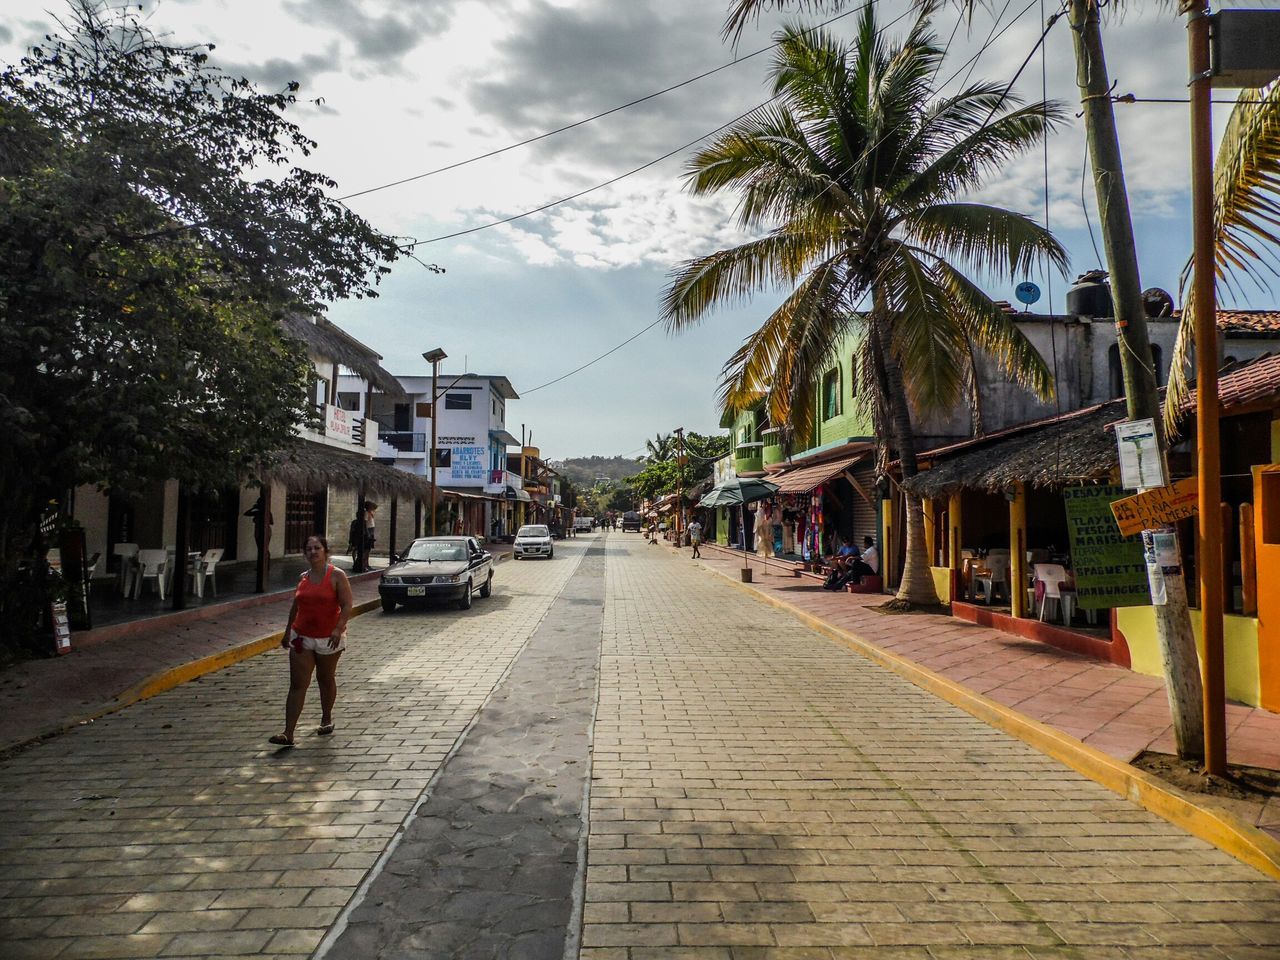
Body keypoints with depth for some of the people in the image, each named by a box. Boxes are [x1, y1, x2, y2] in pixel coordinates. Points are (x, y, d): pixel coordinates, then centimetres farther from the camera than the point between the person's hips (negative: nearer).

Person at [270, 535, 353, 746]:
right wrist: (288, 631, 21)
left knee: (326, 679, 14)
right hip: (302, 637, 3)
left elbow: (347, 606, -13)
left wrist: (338, 629, -27)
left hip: (329, 638, -3)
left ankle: (326, 719, 34)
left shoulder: (337, 576, -7)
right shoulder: (303, 578, 8)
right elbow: (296, 606, 19)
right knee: (297, 685, -2)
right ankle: (288, 733, -4)